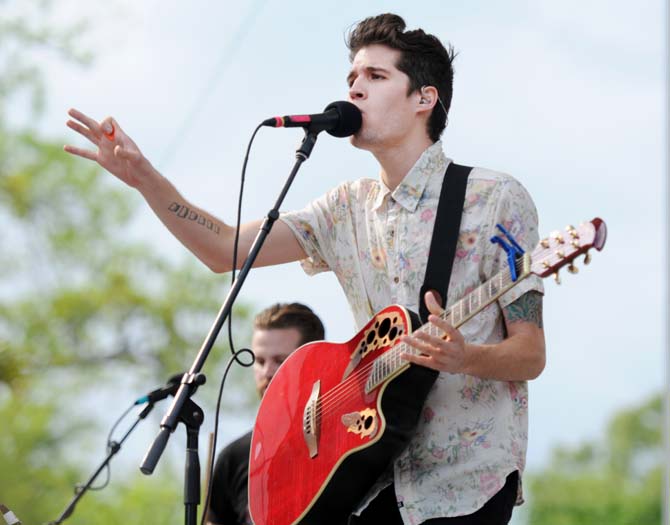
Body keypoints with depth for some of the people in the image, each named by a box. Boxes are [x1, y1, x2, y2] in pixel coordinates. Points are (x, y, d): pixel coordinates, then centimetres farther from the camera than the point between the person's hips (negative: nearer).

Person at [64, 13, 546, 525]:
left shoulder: (497, 199, -5)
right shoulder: (349, 208, 12)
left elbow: (530, 356, -7)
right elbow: (227, 249, 5)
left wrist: (464, 357, -28)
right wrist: (144, 179, -7)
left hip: (466, 480, -5)